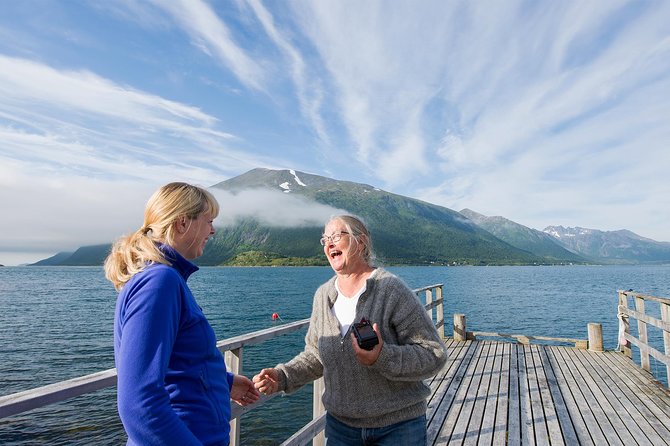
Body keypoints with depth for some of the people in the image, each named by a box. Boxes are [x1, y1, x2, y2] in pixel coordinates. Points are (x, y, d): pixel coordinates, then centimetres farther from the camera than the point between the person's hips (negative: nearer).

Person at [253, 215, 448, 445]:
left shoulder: (392, 290, -18)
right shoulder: (323, 294, -1)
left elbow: (434, 354, -18)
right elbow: (315, 355, 7)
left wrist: (382, 358, -32)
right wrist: (282, 377, -9)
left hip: (398, 426, -4)